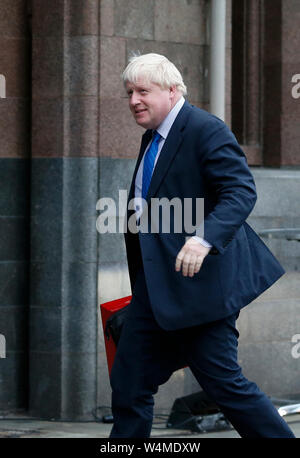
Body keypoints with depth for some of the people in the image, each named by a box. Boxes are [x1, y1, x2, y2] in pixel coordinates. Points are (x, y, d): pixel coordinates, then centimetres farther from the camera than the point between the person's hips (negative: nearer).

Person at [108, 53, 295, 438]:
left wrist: (204, 238, -37)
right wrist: (138, 213, 11)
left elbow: (241, 191, -24)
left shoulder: (207, 131, -13)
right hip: (154, 281, 9)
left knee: (224, 383, -6)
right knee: (129, 383, 8)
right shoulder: (151, 138, 16)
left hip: (196, 278, -9)